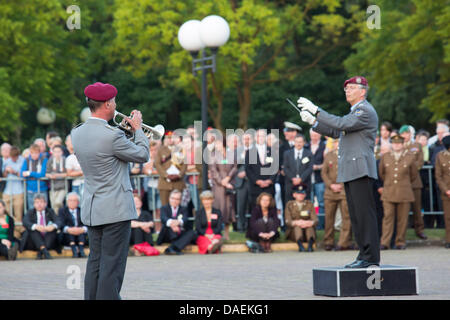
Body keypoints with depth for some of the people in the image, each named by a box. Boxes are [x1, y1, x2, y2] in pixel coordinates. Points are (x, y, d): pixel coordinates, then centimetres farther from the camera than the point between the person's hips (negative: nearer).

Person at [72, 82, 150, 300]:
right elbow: (142, 156, -7)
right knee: (112, 265, -4)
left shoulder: (77, 133, 3)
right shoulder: (112, 135, -20)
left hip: (90, 210, 8)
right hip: (115, 209, -8)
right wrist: (138, 129, 7)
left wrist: (126, 130, 15)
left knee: (95, 263, 13)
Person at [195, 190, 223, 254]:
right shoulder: (199, 213, 14)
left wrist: (213, 234, -16)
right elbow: (198, 227, 1)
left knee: (217, 239, -37)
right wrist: (206, 235, -18)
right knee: (206, 240, -38)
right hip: (202, 235, -1)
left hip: (215, 234, 1)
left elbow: (219, 227, 5)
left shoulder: (217, 212, 15)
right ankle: (212, 248, -72)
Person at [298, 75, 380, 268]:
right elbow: (336, 132, 26)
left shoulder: (366, 111, -8)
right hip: (350, 172, 10)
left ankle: (371, 257, -12)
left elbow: (341, 124, -20)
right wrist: (313, 122, 14)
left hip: (360, 170, -10)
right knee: (356, 215, 9)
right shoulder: (355, 112, 24)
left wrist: (316, 110, -17)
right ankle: (364, 254, 11)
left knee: (365, 213, -11)